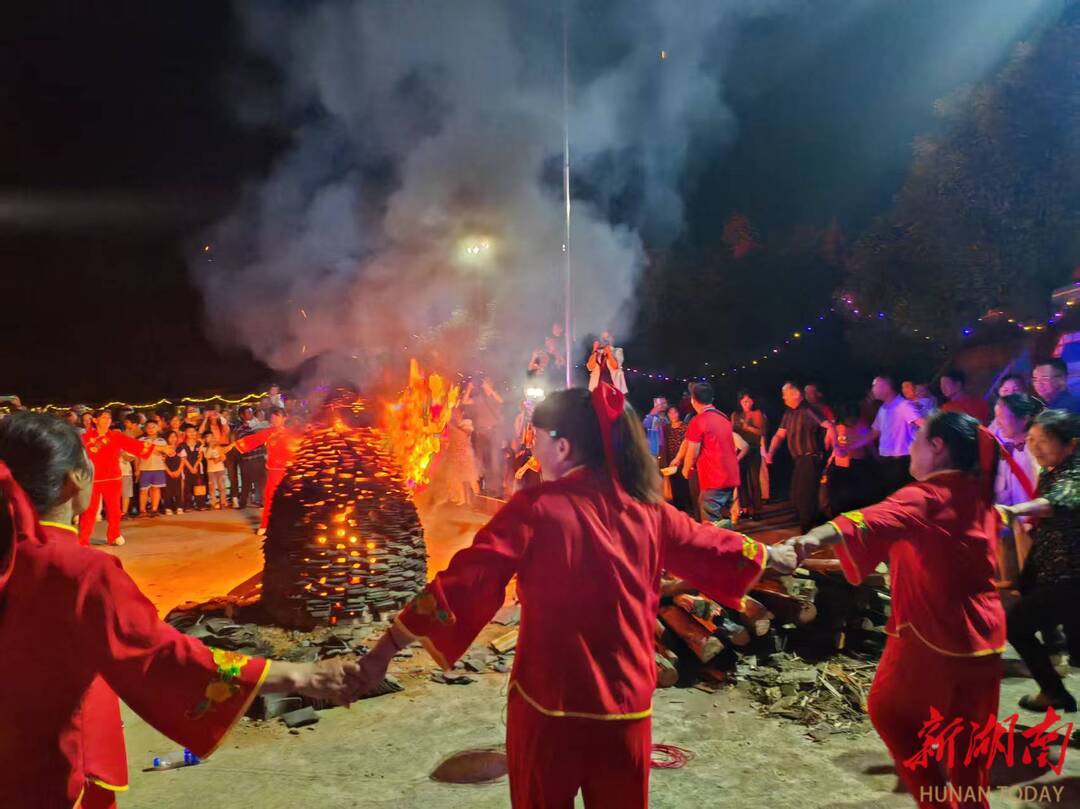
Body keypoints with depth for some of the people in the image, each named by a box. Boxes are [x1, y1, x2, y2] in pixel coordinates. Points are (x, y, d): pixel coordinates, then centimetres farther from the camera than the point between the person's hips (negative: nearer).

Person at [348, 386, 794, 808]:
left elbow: (465, 580, -18)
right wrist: (772, 555, 34)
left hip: (549, 703, -4)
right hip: (627, 704, 4)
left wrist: (389, 644, -14)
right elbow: (713, 546, 15)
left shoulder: (536, 508, -14)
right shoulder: (647, 511, 0)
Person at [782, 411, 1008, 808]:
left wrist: (818, 536, -57)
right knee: (968, 735, 19)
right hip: (982, 633, 8)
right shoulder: (978, 496, 5)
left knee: (889, 711, 12)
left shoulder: (927, 496, -19)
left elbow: (881, 518, -40)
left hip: (933, 631, -8)